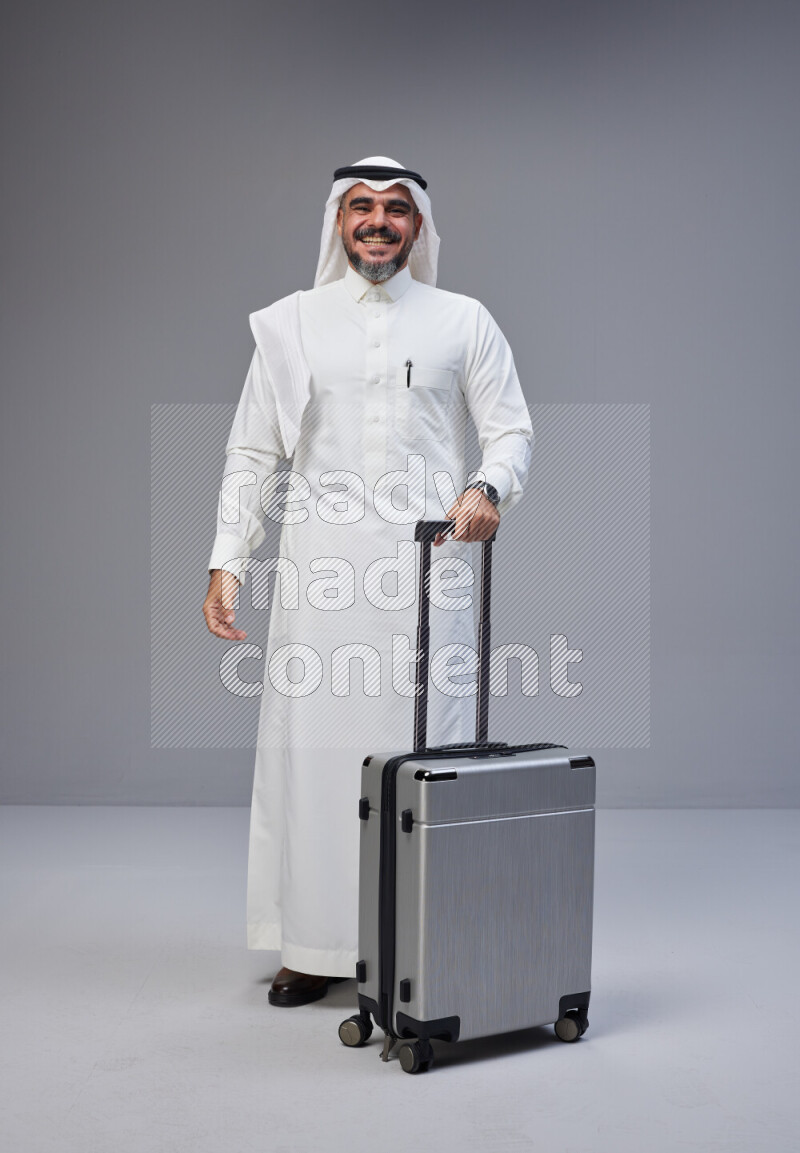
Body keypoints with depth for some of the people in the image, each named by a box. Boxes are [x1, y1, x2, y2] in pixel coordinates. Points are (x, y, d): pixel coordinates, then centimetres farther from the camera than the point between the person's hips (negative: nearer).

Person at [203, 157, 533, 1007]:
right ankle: (314, 946, 16)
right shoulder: (291, 323, 12)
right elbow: (251, 454, 10)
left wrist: (488, 487, -15)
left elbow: (513, 431, 8)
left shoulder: (464, 322, 10)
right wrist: (226, 562, 0)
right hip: (321, 570, 1)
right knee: (311, 748, 2)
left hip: (428, 569, -1)